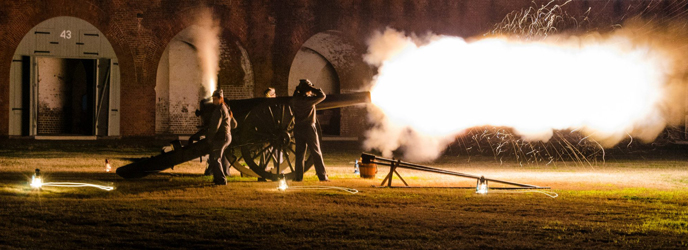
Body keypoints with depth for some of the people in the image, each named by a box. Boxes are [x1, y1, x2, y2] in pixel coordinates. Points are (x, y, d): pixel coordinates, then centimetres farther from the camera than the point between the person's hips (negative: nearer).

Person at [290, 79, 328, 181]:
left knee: (299, 153, 9)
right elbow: (322, 95, -9)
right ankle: (322, 176, 2)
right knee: (316, 153, 1)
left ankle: (298, 176, 6)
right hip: (309, 128, -5)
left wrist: (297, 89, 18)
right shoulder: (309, 100, -15)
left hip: (298, 128, 5)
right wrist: (312, 88, -8)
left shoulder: (295, 99, 1)